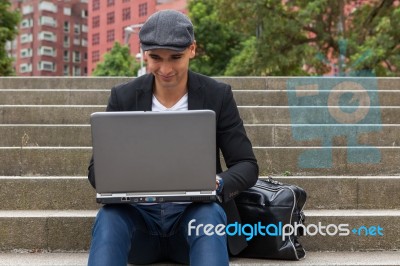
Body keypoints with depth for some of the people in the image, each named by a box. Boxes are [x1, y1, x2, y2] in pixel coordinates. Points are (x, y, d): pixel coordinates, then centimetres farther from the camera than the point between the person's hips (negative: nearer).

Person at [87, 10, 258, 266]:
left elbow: (247, 165, -1)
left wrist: (217, 183, -24)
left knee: (211, 215, -34)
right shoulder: (123, 97, 1)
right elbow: (98, 168, 2)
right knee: (109, 216, -32)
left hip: (195, 211, 0)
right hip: (139, 214, 1)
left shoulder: (218, 95, -2)